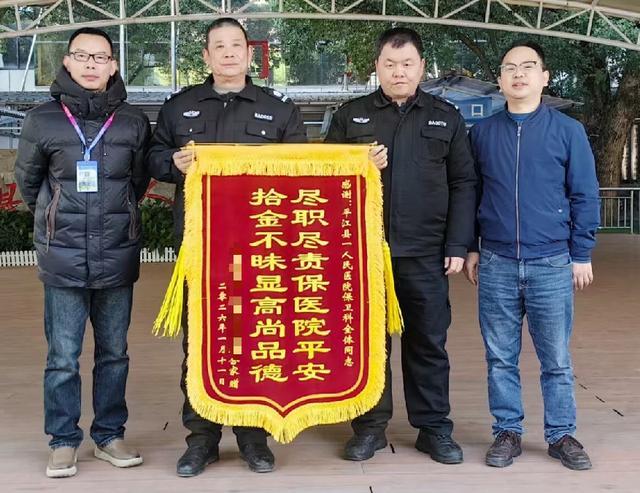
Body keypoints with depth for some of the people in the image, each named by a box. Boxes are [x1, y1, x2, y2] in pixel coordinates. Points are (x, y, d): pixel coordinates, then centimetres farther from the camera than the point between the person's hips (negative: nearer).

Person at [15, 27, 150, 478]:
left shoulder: (134, 122, 2)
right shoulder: (43, 120, 0)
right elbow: (27, 180, 13)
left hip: (118, 255, 1)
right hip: (63, 257, -1)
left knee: (114, 353, 11)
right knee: (63, 356, 4)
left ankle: (110, 434, 24)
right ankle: (64, 441, 17)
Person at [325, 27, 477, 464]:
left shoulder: (446, 117, 8)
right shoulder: (350, 116, 9)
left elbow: (463, 184, 6)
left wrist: (457, 245, -1)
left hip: (425, 253, 0)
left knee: (428, 342, 7)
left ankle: (434, 428, 19)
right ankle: (370, 426, 19)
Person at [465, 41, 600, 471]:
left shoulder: (568, 130, 2)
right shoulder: (482, 132, 7)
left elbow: (584, 196, 3)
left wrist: (582, 254, 0)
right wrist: (471, 248, 9)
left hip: (553, 264, -1)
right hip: (496, 264, 2)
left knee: (556, 359, 6)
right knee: (501, 358, 8)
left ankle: (562, 435, 20)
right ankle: (508, 432, 20)